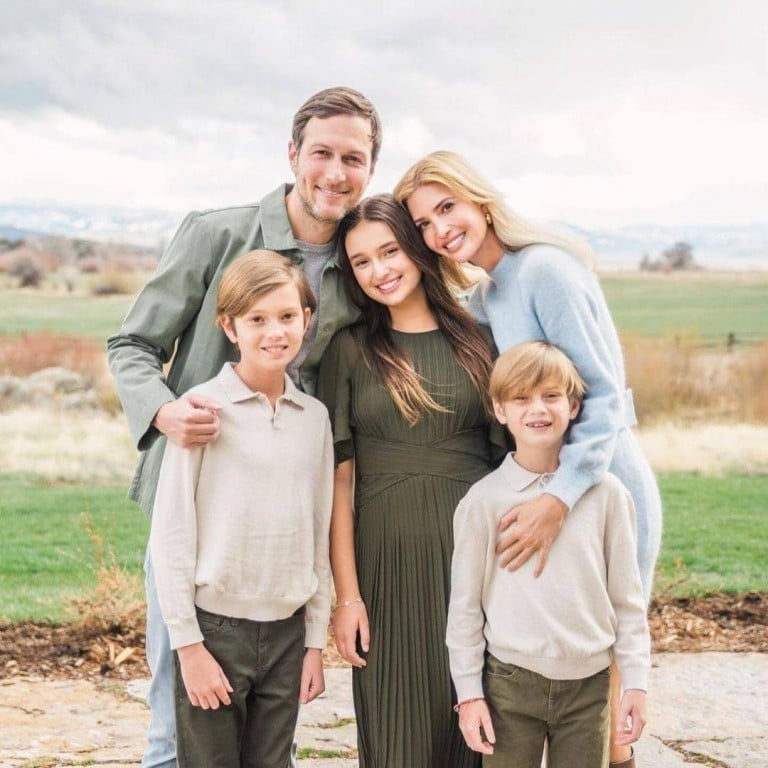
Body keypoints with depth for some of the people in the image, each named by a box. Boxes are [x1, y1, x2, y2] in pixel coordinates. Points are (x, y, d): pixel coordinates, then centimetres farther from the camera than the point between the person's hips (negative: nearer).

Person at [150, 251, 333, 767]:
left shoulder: (315, 417, 6)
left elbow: (319, 535, 11)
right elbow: (172, 533, -7)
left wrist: (316, 639, 10)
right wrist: (187, 642, -9)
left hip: (287, 630, 4)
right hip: (215, 627, -4)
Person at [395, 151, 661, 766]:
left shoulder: (545, 268, -15)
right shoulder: (481, 300, 11)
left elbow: (604, 394, -20)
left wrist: (560, 498, -28)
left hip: (600, 483, -8)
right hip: (536, 487, 8)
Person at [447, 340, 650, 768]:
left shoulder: (606, 493, -1)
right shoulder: (483, 502, -4)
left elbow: (627, 596, 4)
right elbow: (465, 604, 1)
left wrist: (636, 681, 2)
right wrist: (469, 692, 0)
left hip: (589, 684, 1)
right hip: (510, 682, -1)